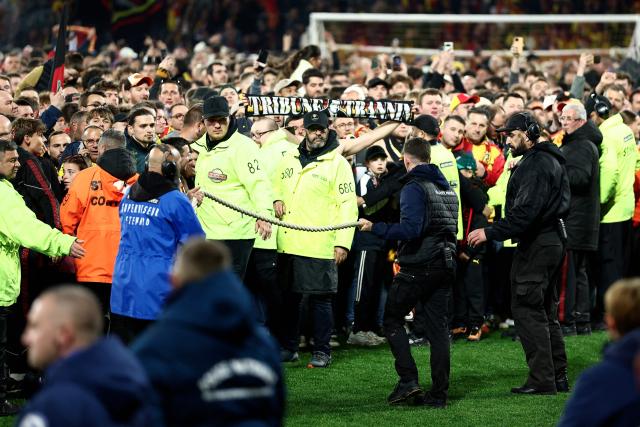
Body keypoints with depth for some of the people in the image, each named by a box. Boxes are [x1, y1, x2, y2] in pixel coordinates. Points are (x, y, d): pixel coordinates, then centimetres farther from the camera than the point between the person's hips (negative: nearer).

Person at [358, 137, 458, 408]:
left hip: (418, 267, -7)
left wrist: (375, 228, -18)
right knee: (438, 327, 7)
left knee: (392, 319, 6)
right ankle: (439, 393, 5)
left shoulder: (414, 188, -12)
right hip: (445, 266, 7)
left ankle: (408, 380, -5)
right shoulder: (447, 188, 14)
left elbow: (410, 230, -23)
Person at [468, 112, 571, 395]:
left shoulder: (535, 164, -17)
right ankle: (558, 376, 18)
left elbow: (525, 212, -25)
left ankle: (542, 380, -9)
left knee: (527, 310, -8)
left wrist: (490, 233, -24)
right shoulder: (551, 160, 17)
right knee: (546, 312, 16)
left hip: (537, 243, -11)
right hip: (554, 239, 11)